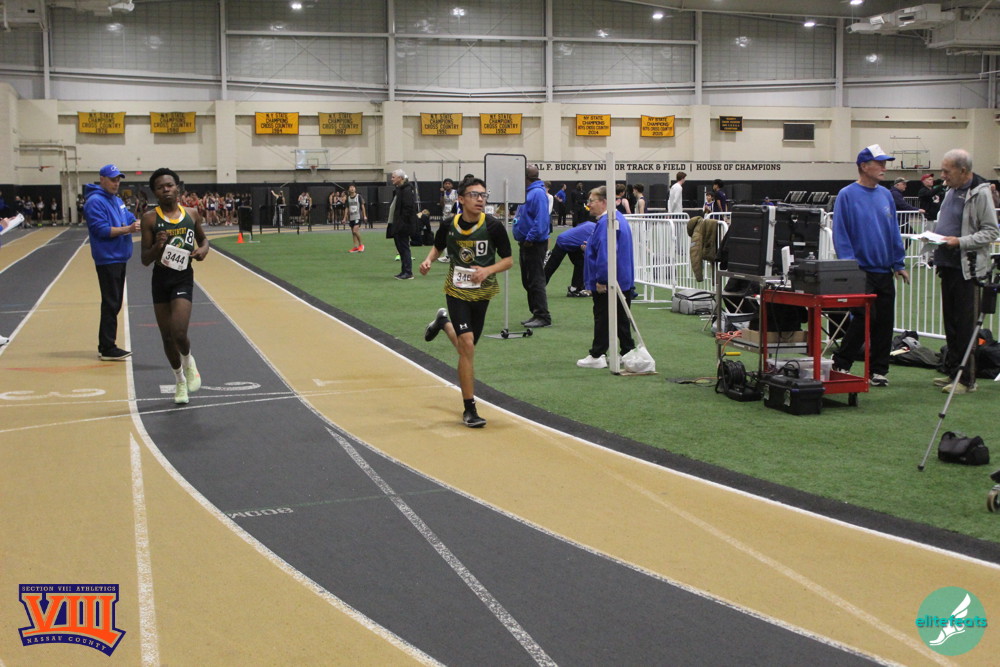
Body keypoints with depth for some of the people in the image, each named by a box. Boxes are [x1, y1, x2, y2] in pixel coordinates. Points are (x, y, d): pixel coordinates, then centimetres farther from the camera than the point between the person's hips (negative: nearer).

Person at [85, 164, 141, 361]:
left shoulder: (117, 200, 16)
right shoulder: (95, 201, -11)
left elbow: (130, 218, 15)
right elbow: (101, 229, -19)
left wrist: (136, 223, -8)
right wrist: (127, 229, -23)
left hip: (120, 258, 9)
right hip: (107, 259, -9)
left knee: (114, 303, 12)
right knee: (111, 304, -8)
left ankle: (106, 345, 19)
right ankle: (107, 348, -3)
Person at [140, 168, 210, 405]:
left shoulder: (191, 214, 3)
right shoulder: (150, 218, -5)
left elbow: (203, 238, 22)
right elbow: (145, 260, -4)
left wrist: (203, 249, 0)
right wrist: (157, 246, -23)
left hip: (184, 278, 0)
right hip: (161, 279, 0)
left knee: (179, 333, -16)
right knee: (167, 336, 9)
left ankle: (189, 362, 18)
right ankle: (179, 379, 32)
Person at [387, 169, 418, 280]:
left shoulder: (407, 190, -15)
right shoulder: (399, 189, 17)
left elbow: (408, 208, -22)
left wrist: (401, 223, -22)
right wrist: (391, 223, 16)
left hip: (403, 225, -10)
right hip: (397, 226, 10)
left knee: (404, 248, -6)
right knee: (401, 248, 13)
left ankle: (408, 273, -3)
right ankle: (404, 271, 19)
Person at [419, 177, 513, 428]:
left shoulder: (493, 226, -13)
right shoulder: (449, 225, -9)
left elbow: (508, 260, -6)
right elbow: (438, 247, 12)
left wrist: (488, 270, -24)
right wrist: (429, 260, -9)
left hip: (482, 292, 2)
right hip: (456, 291, -2)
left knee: (465, 346, 15)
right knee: (467, 346, -14)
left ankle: (443, 322, 51)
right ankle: (469, 409, -4)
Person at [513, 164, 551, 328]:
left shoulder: (538, 193, -17)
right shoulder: (528, 192, 15)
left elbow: (541, 219, -26)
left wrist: (530, 238, -24)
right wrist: (522, 238, 15)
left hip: (535, 245, -11)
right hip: (525, 243, 11)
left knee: (536, 281, -7)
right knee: (527, 282, 15)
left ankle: (543, 317, -3)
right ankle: (535, 313, 22)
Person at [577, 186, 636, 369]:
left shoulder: (606, 222, -20)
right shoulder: (619, 218, 13)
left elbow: (605, 253, -26)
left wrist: (601, 280, -22)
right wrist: (589, 248, 26)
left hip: (605, 284, -10)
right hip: (624, 281, 10)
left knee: (602, 319, -3)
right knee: (622, 319, 13)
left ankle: (597, 356, 3)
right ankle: (628, 353, 17)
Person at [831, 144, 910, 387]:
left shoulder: (885, 195, 10)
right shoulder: (847, 195, -7)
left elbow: (894, 231, 14)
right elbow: (840, 234, -8)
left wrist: (898, 264, 10)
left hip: (884, 270, 6)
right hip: (861, 272, -6)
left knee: (884, 322, 6)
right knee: (865, 319, -8)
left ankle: (879, 370, 16)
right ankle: (840, 365, 7)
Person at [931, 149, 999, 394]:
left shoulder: (980, 193, -13)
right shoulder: (951, 191, 13)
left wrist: (960, 242, -22)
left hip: (967, 268, -9)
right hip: (948, 264, 9)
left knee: (965, 325, -4)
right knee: (950, 322, 14)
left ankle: (966, 379, 2)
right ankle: (952, 372, 23)